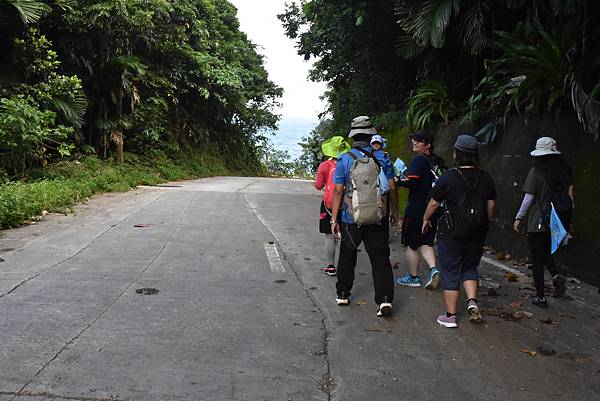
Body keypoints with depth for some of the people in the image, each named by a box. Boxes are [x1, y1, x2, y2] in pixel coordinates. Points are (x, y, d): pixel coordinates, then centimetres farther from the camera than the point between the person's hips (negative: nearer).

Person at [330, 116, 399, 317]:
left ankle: (342, 293, 27)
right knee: (380, 258, 4)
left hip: (351, 218, 0)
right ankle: (385, 299, -4)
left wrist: (334, 219, 0)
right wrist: (395, 212, 13)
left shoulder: (344, 160, -5)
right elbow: (392, 188, -1)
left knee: (347, 256, 17)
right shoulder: (382, 158, -2)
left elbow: (338, 191, -6)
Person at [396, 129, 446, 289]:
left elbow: (410, 182, -24)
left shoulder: (419, 160, -15)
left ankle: (413, 277, 17)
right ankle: (433, 269, -4)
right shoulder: (439, 161, 8)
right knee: (426, 243, 16)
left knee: (411, 245, 8)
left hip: (416, 209, -7)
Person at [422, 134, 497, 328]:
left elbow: (433, 203, -5)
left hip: (451, 234, -4)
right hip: (477, 234, 4)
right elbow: (491, 204, 10)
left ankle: (450, 316, 12)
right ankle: (472, 301, 2)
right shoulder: (485, 178, 1)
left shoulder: (448, 177, -12)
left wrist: (426, 219, 12)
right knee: (469, 269, 22)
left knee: (450, 273, 6)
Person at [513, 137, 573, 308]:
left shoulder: (536, 171, -12)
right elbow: (569, 194, 8)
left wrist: (519, 218, 0)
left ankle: (541, 297, 11)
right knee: (546, 251, 25)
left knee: (537, 259, 5)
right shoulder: (565, 170, 3)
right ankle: (556, 276, -1)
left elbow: (529, 198, -11)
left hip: (538, 222, -5)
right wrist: (567, 218, 18)